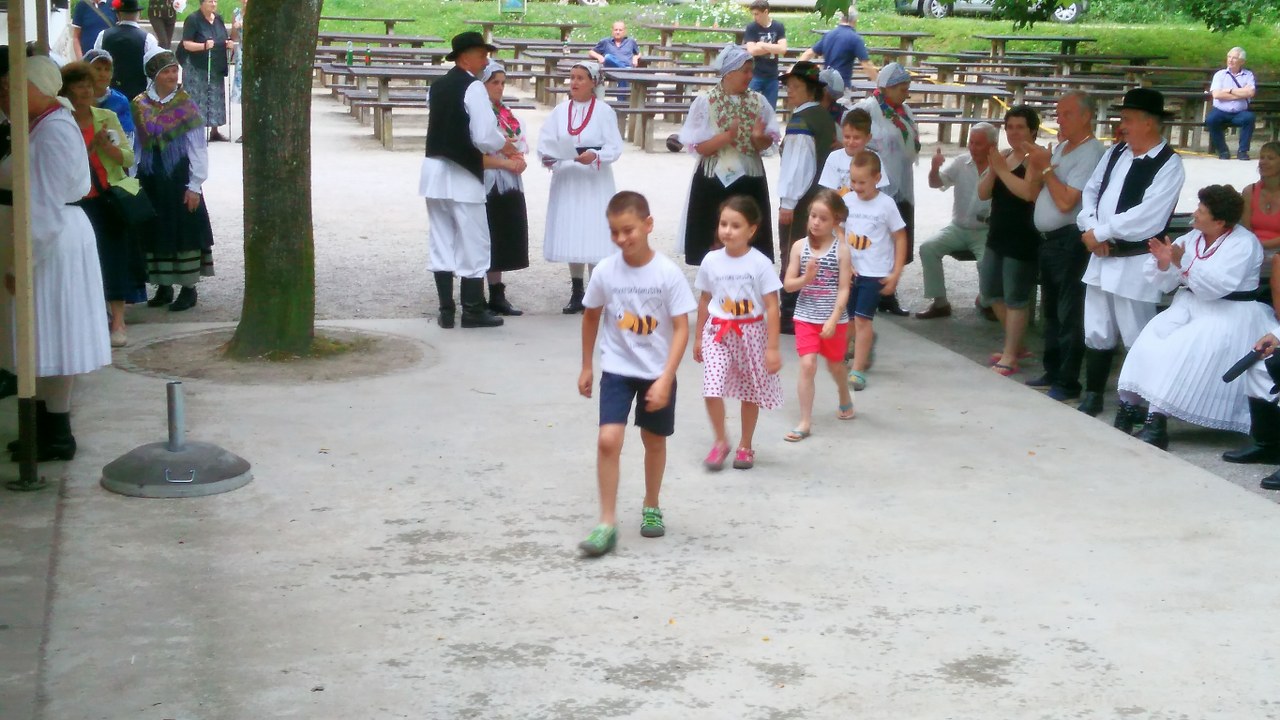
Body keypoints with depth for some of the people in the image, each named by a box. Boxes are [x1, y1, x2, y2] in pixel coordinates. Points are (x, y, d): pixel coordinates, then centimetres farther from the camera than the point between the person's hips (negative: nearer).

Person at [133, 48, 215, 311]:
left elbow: (198, 149, -6)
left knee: (183, 229, 1)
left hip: (179, 178, -3)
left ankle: (189, 287, 11)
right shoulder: (140, 106, 2)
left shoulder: (185, 105, -6)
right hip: (150, 179, 3)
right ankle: (164, 287, 22)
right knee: (156, 230, 10)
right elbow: (135, 145, 6)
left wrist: (194, 185, -9)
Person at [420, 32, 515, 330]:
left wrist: (496, 145, 19)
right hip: (462, 174, -7)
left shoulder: (438, 86, 10)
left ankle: (446, 310, 12)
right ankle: (473, 311, 7)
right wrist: (505, 146, 0)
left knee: (442, 242, 10)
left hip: (435, 169, 7)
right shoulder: (473, 87, -13)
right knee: (473, 243, 2)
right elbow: (484, 135, -20)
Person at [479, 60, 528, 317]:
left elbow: (519, 149, 18)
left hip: (509, 186, 7)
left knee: (501, 244, 11)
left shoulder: (507, 115, 13)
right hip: (486, 187, -7)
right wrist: (506, 162, -16)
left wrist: (518, 161, -4)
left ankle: (497, 295, 18)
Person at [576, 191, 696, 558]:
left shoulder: (668, 273, -16)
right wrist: (586, 367, 13)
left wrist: (665, 379, -21)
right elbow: (591, 317, 8)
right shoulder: (605, 271, -9)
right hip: (617, 369, 1)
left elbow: (681, 329, -14)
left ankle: (651, 508, 37)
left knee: (654, 441, 15)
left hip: (658, 372, -1)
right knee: (608, 440, -13)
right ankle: (607, 522, -6)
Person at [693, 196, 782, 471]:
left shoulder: (760, 263, -12)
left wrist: (772, 348, -13)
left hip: (751, 332, -1)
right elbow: (704, 301, 9)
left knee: (750, 392, 11)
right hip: (718, 332, 1)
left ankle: (745, 445, 30)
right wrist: (698, 338, 13)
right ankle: (721, 441, 10)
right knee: (712, 389, -12)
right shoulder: (711, 261, -3)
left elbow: (772, 307, -10)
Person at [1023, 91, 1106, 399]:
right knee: (1051, 310, 17)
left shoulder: (1090, 153, -14)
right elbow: (1035, 191, 17)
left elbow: (1066, 201, -20)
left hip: (1070, 241, -9)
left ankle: (1067, 383, 0)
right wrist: (1036, 164, 0)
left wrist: (1045, 167, -11)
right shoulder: (1060, 147, 14)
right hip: (1049, 239, 9)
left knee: (1068, 314, -5)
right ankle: (1052, 372, 27)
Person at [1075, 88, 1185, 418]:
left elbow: (1145, 219, -21)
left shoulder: (1168, 165, -13)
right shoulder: (1115, 153, 9)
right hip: (1102, 257, 7)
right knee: (1097, 334, 15)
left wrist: (1099, 233, -15)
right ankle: (1092, 397, 27)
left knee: (1137, 339, 2)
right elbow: (1090, 192, 9)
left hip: (1136, 263, -7)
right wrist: (1090, 231, -8)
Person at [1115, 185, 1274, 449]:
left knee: (1184, 351, -29)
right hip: (1190, 306, 7)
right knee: (1152, 339, -19)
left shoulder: (1243, 244, -12)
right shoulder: (1192, 238, 8)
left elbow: (1217, 286, -26)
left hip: (1228, 315, -7)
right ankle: (1129, 405, -21)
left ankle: (1157, 421, -32)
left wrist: (1183, 263, -33)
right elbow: (1164, 284, 7)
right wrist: (1163, 263, -14)